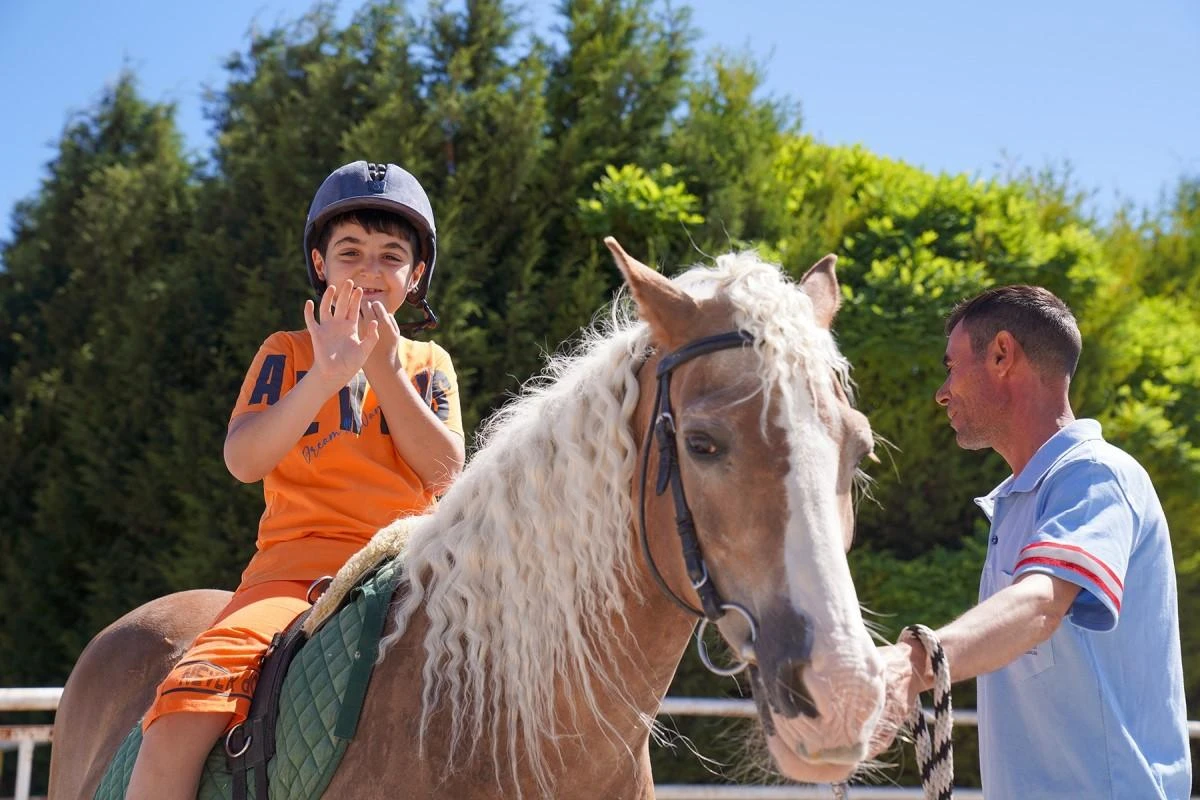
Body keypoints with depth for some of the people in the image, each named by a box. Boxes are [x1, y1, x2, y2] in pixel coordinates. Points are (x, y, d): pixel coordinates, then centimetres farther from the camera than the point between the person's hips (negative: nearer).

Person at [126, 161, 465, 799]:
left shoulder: (429, 364, 20)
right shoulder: (288, 352, 15)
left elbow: (444, 471, 2)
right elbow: (243, 459, -3)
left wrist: (384, 367, -3)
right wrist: (325, 376, -15)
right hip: (299, 562, -1)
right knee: (181, 721, -28)